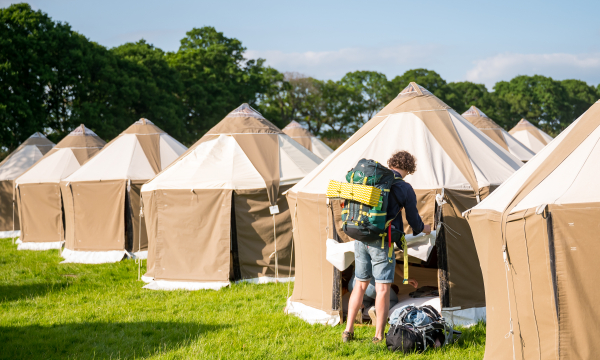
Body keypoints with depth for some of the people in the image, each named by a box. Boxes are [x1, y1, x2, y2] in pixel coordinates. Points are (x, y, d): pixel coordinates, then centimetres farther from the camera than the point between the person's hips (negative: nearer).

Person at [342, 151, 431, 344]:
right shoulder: (405, 189, -4)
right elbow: (413, 220, 4)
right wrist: (423, 229, 27)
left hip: (360, 239, 5)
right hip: (381, 242, -5)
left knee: (360, 284, 15)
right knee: (382, 288, 1)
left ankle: (348, 330, 17)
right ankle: (378, 336, 3)